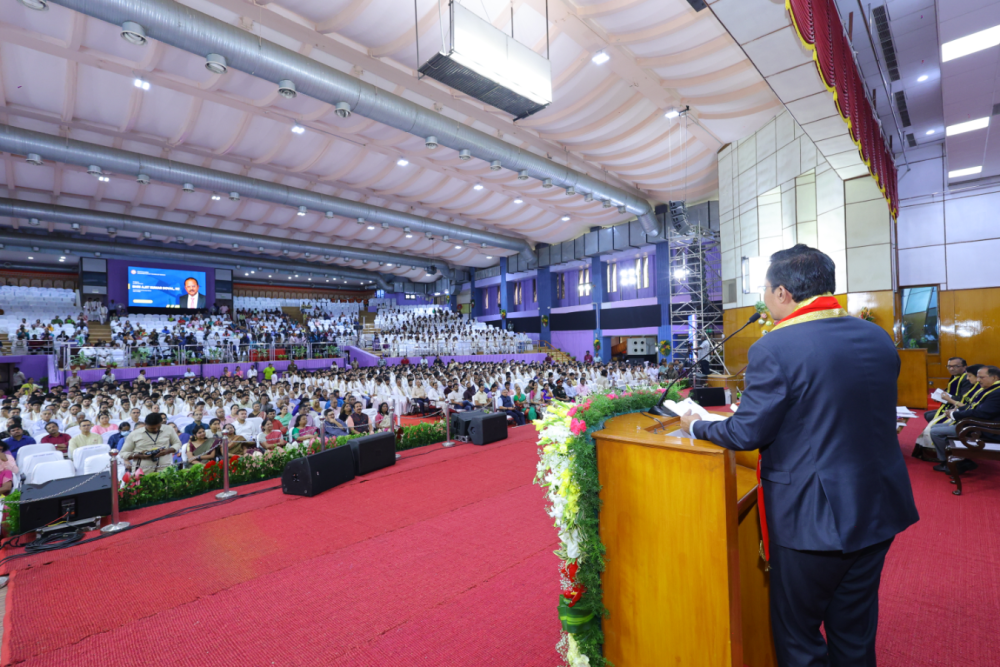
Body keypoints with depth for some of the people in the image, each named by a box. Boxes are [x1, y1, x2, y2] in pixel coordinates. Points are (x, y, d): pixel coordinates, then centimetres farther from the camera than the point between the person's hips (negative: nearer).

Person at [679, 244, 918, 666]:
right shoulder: (879, 338, 1)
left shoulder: (774, 349, -23)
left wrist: (697, 426, -1)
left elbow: (746, 433, -18)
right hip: (878, 510, 7)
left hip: (812, 518, -7)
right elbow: (856, 414, 12)